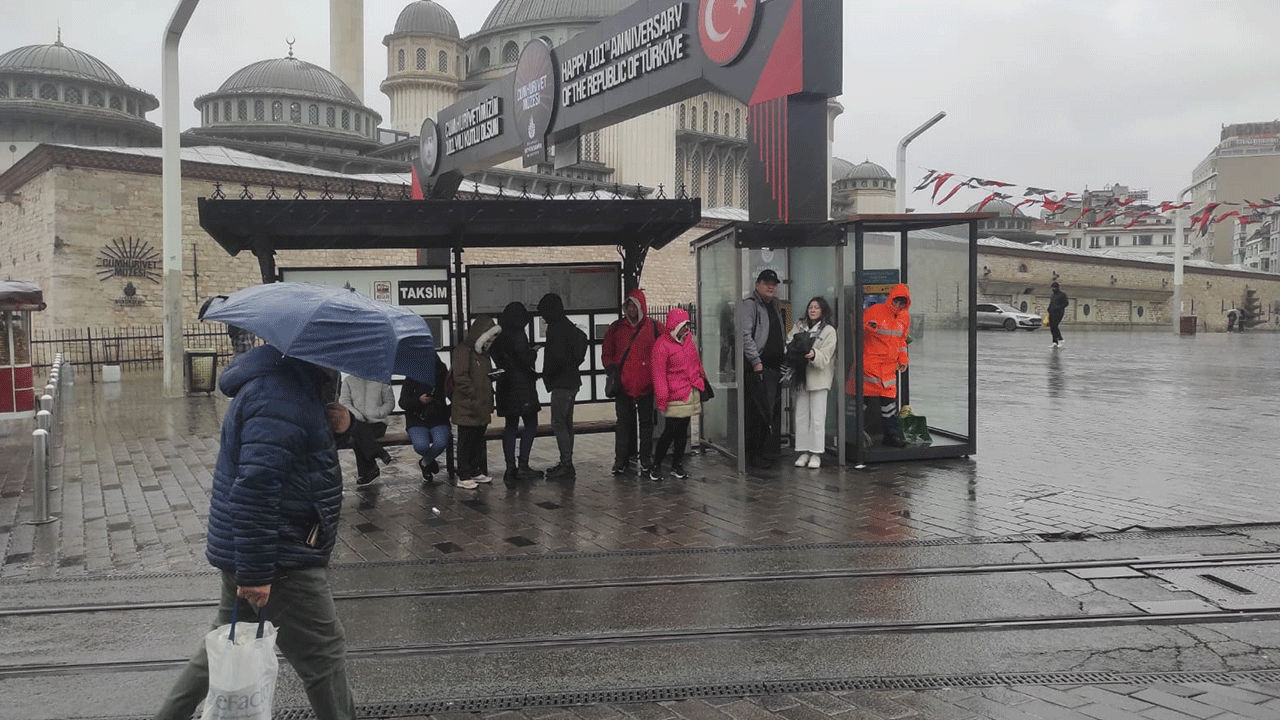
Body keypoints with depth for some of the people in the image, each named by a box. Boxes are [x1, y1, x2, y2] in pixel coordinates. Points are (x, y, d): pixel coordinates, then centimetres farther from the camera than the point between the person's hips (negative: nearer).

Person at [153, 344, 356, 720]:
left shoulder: (297, 382, 9)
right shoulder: (279, 395, -25)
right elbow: (255, 487, -30)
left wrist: (334, 424, -1)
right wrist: (256, 572, -27)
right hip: (280, 560, -11)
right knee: (324, 653, 3)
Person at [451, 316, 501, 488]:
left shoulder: (483, 353, 18)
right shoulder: (463, 350, -11)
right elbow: (460, 377, -18)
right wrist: (474, 395, -20)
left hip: (482, 407, 9)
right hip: (467, 407, -9)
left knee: (479, 440, 15)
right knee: (466, 441, -4)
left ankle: (477, 471, 24)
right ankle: (464, 476, 0)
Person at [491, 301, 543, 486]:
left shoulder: (499, 335, 8)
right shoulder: (518, 334, -14)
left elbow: (497, 359, 15)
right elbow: (525, 360, -18)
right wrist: (533, 353, 1)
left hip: (506, 385, 8)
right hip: (522, 383, -8)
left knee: (510, 425, 11)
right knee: (531, 424, 0)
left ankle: (511, 467, 8)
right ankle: (523, 465, -7)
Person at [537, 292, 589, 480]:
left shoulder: (556, 328, -15)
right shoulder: (570, 327, 16)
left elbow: (557, 357, -23)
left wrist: (547, 376, -9)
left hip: (561, 383, -10)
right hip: (572, 380, 10)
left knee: (558, 423, -8)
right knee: (566, 423, 15)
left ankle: (566, 465, -9)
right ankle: (566, 463, 21)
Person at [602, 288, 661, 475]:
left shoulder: (653, 327, 0)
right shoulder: (616, 328, 6)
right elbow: (606, 354, 12)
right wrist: (612, 368, -4)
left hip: (646, 384, -1)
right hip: (623, 384, 1)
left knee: (646, 421, 7)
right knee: (624, 422, 4)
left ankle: (645, 459, 16)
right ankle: (621, 460, 9)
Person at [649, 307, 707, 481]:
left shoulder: (689, 340, 11)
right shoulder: (662, 345, -11)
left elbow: (697, 363, 25)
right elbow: (659, 375, -11)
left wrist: (702, 379, 24)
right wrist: (662, 400, -12)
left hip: (691, 393, 7)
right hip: (675, 396, -7)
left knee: (683, 430, 11)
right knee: (670, 431, -7)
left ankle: (677, 465, 21)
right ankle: (655, 466, 8)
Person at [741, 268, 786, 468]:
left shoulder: (775, 306, 20)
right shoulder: (749, 305, -7)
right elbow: (745, 335, -16)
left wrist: (784, 356, 17)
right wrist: (755, 361, -19)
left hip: (775, 366, 8)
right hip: (758, 367, -8)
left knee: (774, 410, 9)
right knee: (761, 410, -9)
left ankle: (769, 451, 16)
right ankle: (758, 454, -3)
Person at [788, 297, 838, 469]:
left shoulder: (828, 331, -3)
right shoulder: (799, 326, 13)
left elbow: (824, 358, -11)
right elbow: (789, 343, 6)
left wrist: (813, 354, -31)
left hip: (818, 377, -4)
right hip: (801, 376, 5)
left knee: (817, 417, -3)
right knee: (801, 416, 7)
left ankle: (816, 453, 4)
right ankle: (803, 451, 13)